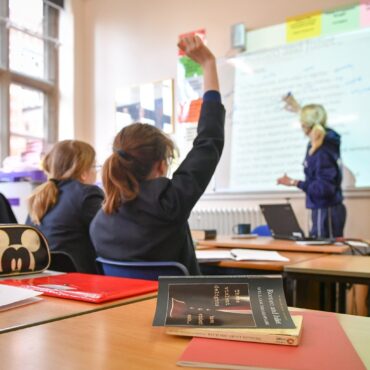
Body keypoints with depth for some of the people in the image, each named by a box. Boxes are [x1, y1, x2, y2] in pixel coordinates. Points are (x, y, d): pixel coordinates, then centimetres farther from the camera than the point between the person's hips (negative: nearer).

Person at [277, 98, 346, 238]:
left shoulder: (323, 152, -24)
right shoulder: (323, 142, 4)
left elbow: (324, 188, -25)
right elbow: (314, 120, 27)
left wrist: (295, 183, -26)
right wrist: (300, 110, 37)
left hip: (327, 211, -10)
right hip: (323, 209, 10)